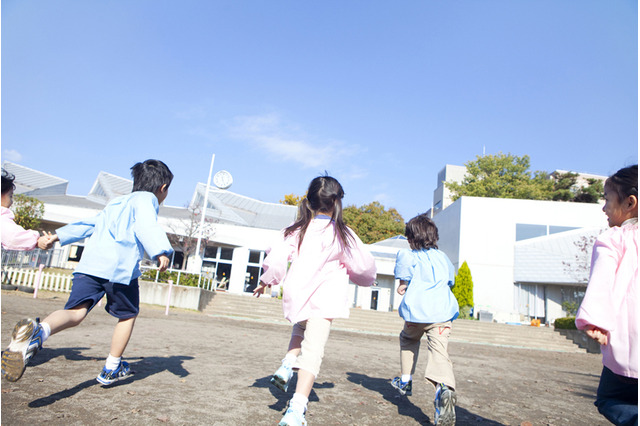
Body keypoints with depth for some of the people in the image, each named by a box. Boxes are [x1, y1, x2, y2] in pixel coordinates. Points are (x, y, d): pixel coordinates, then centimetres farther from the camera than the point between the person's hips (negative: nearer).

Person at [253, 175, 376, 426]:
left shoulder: (297, 230, 1)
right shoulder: (342, 233, -4)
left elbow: (277, 258, -1)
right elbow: (364, 265, 2)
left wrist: (266, 281, 16)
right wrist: (366, 278, 24)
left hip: (296, 295, 4)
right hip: (325, 298, -3)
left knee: (301, 329, 33)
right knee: (313, 349, -4)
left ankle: (287, 364, 14)